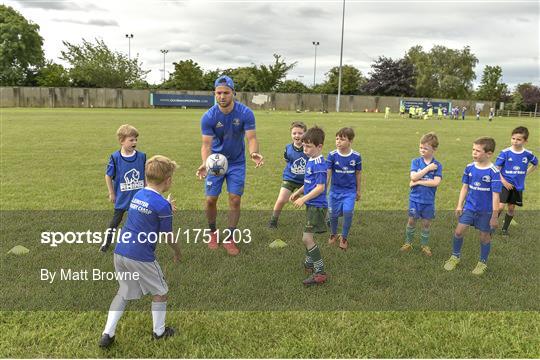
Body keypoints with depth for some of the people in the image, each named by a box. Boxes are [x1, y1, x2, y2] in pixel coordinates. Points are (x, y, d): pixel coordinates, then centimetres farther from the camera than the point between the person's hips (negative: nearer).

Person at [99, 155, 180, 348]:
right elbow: (167, 236, -5)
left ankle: (107, 334, 22)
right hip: (141, 257, -7)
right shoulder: (162, 205, -15)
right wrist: (177, 250, 12)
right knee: (160, 291, 16)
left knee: (124, 292, 24)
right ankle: (159, 331, 30)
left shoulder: (138, 195, 8)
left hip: (120, 252, 7)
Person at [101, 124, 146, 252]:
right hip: (122, 197, -1)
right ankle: (107, 241, 34)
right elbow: (108, 176, -5)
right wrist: (111, 193, -1)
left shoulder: (141, 156, -8)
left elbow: (146, 175, 3)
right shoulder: (115, 157, -15)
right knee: (117, 219, 15)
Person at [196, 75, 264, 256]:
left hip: (237, 163, 0)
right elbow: (206, 144, -20)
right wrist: (205, 163, -40)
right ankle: (213, 232, 29)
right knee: (210, 200, 2)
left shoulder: (245, 113, -19)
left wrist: (254, 153, -45)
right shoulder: (208, 117, -19)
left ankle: (229, 238, 15)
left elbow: (251, 138, -22)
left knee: (235, 200, -2)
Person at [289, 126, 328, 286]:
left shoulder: (319, 164, -19)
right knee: (308, 237, 21)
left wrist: (303, 199, -18)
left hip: (317, 206, -10)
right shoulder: (310, 161, 10)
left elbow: (320, 187, -22)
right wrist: (298, 192, 14)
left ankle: (320, 273, -4)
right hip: (312, 205, 10)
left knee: (307, 238, -10)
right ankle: (309, 264, 38)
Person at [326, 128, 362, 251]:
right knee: (333, 214, 8)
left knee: (348, 212, -13)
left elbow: (358, 174, 3)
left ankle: (344, 237, 11)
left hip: (350, 190, 0)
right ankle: (333, 234, 36)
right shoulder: (332, 155, -11)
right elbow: (327, 173, -9)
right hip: (335, 190, 1)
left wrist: (358, 190, 10)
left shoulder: (356, 156, -9)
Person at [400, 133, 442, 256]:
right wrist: (428, 168, -19)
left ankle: (424, 245, 29)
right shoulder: (416, 161, -4)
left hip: (429, 200, 0)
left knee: (426, 223, 12)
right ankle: (408, 243, 27)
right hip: (415, 198, 0)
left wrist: (418, 182, -18)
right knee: (412, 221, 10)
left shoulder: (437, 165, -6)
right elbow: (413, 177, -18)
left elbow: (436, 182, -18)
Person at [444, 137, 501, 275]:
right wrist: (459, 205, 4)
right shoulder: (469, 167, -4)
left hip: (486, 211, -3)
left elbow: (495, 195, -15)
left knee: (484, 236, 11)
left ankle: (483, 262, 31)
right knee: (459, 231, 0)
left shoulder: (493, 172, -18)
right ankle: (455, 256, 23)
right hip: (469, 207, 4)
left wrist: (494, 216, -13)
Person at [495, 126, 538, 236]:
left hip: (518, 186, 3)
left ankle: (505, 228, 28)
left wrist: (525, 174, 6)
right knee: (500, 207, -14)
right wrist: (504, 182, -14)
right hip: (505, 184, -3)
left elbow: (535, 164, 17)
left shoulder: (528, 154, -4)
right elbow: (496, 168, -9)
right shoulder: (505, 152, -13)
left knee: (511, 208, 11)